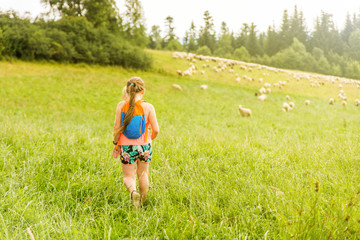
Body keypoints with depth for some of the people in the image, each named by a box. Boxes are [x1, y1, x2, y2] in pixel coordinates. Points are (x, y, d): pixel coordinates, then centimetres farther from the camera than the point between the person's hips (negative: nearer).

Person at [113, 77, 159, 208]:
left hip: (126, 147, 0)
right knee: (143, 174, 22)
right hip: (144, 145, 1)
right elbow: (156, 130, -9)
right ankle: (142, 202, 34)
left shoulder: (121, 105, -9)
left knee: (128, 176, 12)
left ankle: (133, 192, -20)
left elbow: (117, 128, -8)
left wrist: (116, 143, 8)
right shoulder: (148, 107, -11)